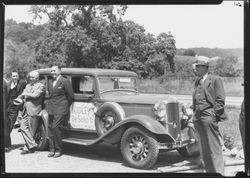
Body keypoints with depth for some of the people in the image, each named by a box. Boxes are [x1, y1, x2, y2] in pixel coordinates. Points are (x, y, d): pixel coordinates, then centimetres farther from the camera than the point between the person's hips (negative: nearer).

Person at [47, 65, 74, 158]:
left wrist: (65, 106, 4)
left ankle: (58, 150, -4)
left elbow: (71, 96, -3)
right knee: (50, 128, 4)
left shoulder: (65, 81, -6)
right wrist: (50, 104, 12)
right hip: (51, 109, 7)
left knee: (55, 127, -15)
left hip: (61, 109, -7)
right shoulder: (50, 82, 15)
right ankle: (52, 149, 12)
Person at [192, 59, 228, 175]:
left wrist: (214, 114, -13)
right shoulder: (197, 82, 17)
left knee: (214, 147, -4)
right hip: (198, 118, 7)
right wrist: (195, 113, 13)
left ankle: (218, 171, 3)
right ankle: (209, 170, 24)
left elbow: (220, 99, -8)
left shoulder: (215, 80, -4)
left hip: (208, 117, -7)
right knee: (203, 147, 13)